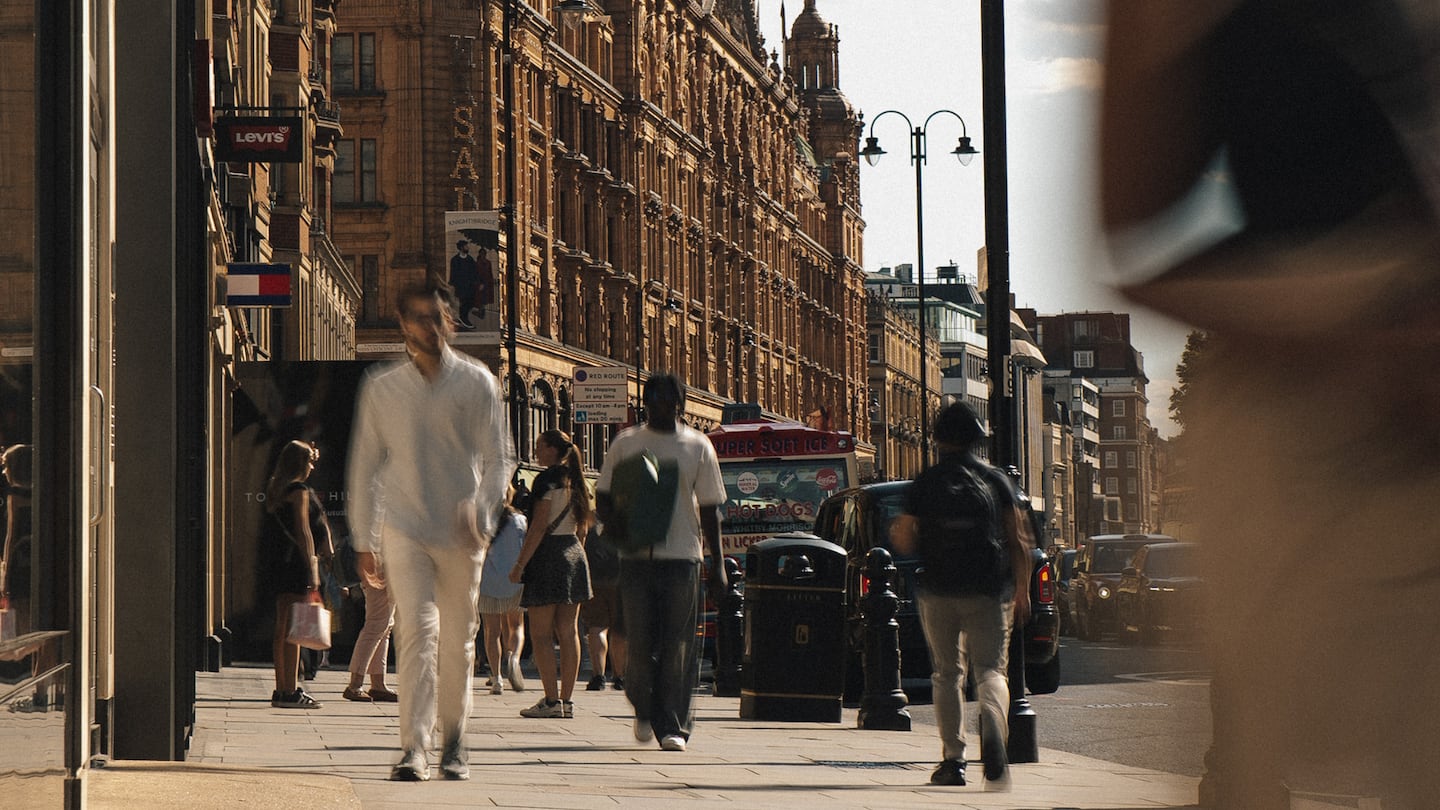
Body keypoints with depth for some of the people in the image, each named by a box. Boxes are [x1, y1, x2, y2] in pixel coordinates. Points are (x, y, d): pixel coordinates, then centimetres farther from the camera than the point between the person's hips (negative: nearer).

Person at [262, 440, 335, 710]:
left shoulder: (275, 489, 14)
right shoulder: (299, 491, -10)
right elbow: (303, 531, -15)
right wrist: (312, 570, -15)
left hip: (279, 565, 9)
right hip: (297, 564, -9)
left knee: (282, 628, 10)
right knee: (293, 629, -9)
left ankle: (282, 689, 12)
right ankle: (290, 691, -10)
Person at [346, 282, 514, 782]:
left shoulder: (477, 383, 3)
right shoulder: (381, 388, 5)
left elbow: (498, 458, 2)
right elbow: (363, 466, 11)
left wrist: (480, 512, -15)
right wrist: (363, 540, 8)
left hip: (461, 534, 1)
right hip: (404, 528, -1)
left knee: (458, 641, 9)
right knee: (418, 630, -16)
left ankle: (453, 740, 26)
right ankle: (414, 749, -19)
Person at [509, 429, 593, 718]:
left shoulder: (547, 480, -10)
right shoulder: (574, 481, 13)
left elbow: (539, 526, -16)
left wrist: (520, 564, -15)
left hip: (548, 554, -8)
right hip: (574, 553, 8)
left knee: (541, 634, -5)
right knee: (568, 632, 7)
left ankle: (551, 700, -11)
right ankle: (566, 700, 7)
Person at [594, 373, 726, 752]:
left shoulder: (697, 447, 8)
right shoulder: (626, 443, 9)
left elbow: (709, 509, 10)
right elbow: (603, 497, 12)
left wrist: (717, 564, 6)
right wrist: (617, 522, -11)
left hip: (682, 555, -1)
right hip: (637, 556, 1)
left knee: (677, 645, -4)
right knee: (639, 641, -1)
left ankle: (672, 725, 0)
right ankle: (644, 710, 23)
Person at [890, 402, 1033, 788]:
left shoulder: (925, 482, 0)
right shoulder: (996, 480, 3)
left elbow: (905, 543, 1)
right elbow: (1018, 541, 1)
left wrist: (895, 532, 23)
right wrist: (1022, 591, 9)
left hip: (938, 594, 0)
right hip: (987, 594, 0)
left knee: (946, 673, 12)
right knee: (990, 668, 3)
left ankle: (953, 758, 8)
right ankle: (993, 722, -29)